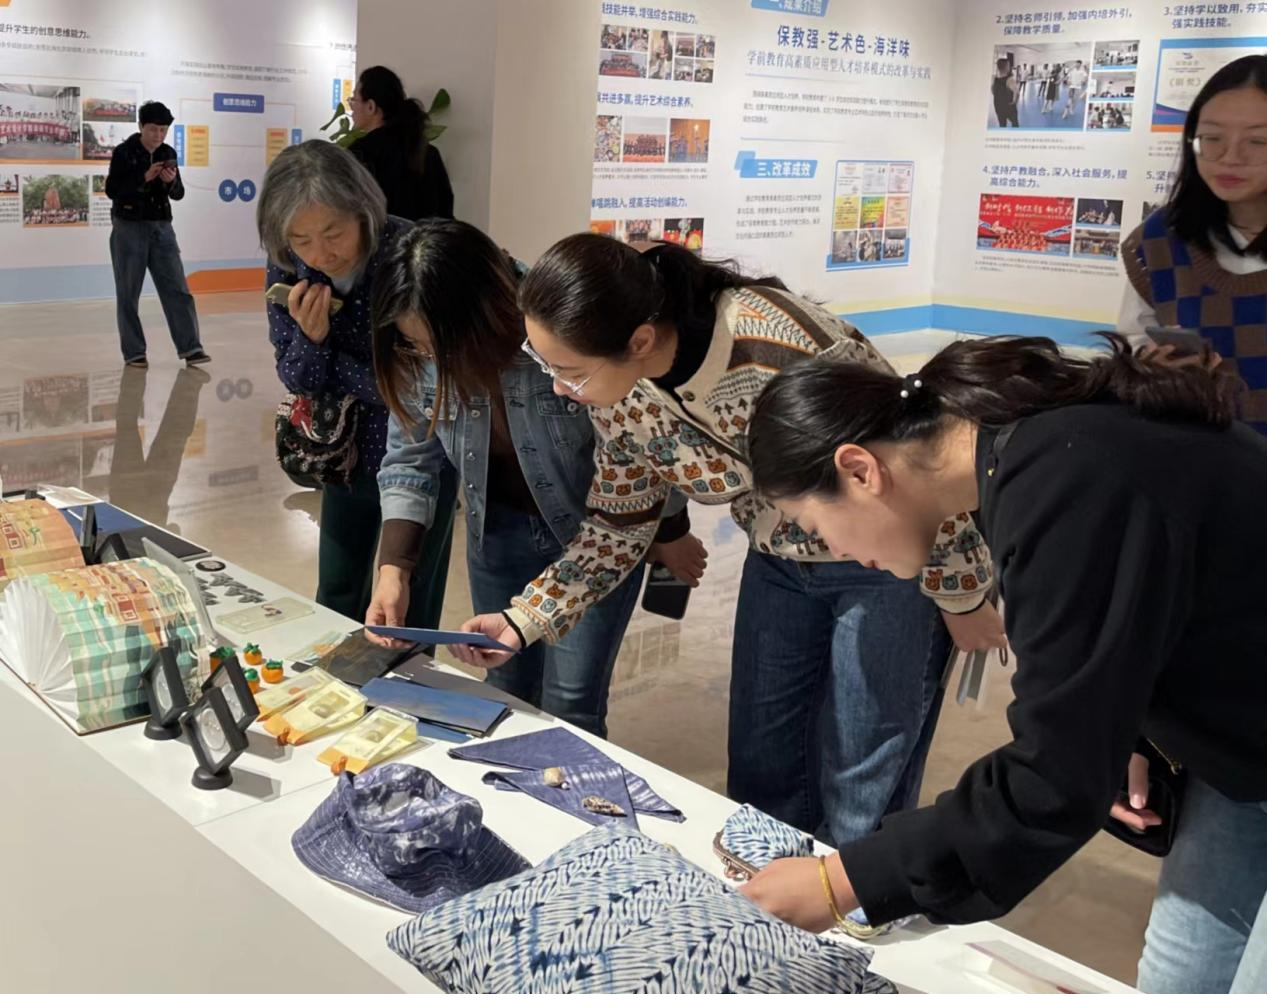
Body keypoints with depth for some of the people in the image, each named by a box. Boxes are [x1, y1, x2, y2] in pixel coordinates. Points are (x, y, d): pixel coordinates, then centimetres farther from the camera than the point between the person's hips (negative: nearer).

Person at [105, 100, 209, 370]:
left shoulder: (168, 153, 6)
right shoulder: (123, 153, -6)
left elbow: (178, 194, 7)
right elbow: (111, 190, -12)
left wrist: (171, 182, -15)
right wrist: (144, 178, -22)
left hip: (161, 228, 4)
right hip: (129, 229, -4)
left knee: (177, 289, -2)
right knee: (128, 294, 2)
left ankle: (190, 348, -1)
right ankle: (134, 352, 8)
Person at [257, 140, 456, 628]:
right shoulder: (288, 267, -12)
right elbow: (296, 379, -6)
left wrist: (332, 369, -16)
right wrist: (310, 338, -27)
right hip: (348, 446, 5)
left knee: (407, 609, 8)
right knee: (336, 597, 17)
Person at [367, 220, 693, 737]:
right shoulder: (417, 358, -19)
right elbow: (410, 460, -6)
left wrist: (670, 535, -3)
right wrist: (393, 570, -20)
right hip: (500, 529, 4)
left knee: (569, 709, -3)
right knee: (506, 691, 15)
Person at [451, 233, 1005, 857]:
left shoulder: (781, 355, -37)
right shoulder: (618, 396, -15)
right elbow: (619, 526, 1)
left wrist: (962, 600, -10)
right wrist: (522, 623, -9)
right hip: (782, 560, 6)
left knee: (859, 803, 1)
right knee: (760, 780, 12)